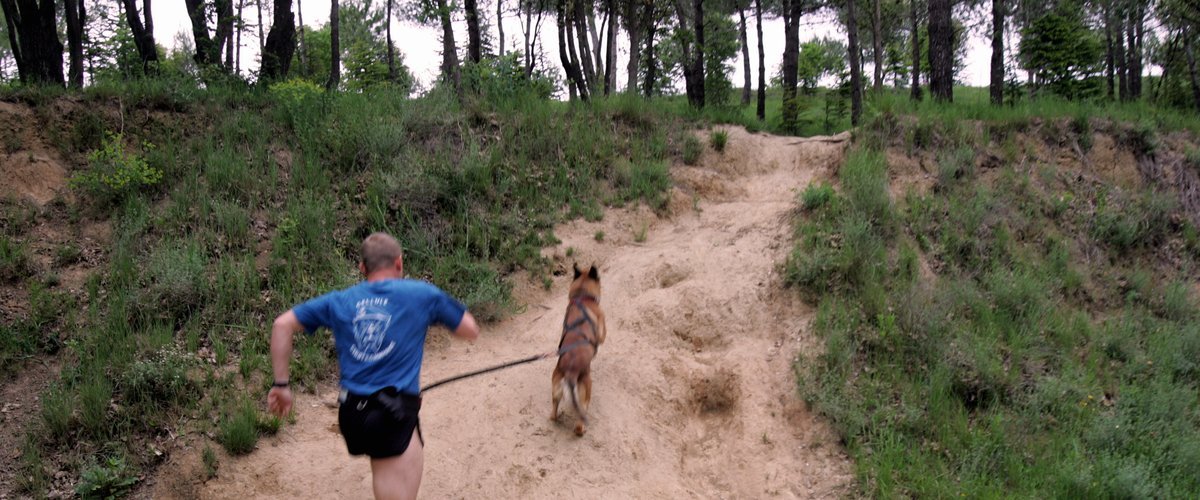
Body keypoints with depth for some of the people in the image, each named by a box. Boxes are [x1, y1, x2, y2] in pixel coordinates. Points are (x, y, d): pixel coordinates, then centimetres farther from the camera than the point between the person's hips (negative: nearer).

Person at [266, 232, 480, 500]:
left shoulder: (339, 301, 12)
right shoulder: (422, 294, 2)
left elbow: (282, 324, 9)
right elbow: (471, 331, 10)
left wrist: (281, 384, 12)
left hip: (350, 414, 6)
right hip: (393, 417, -5)